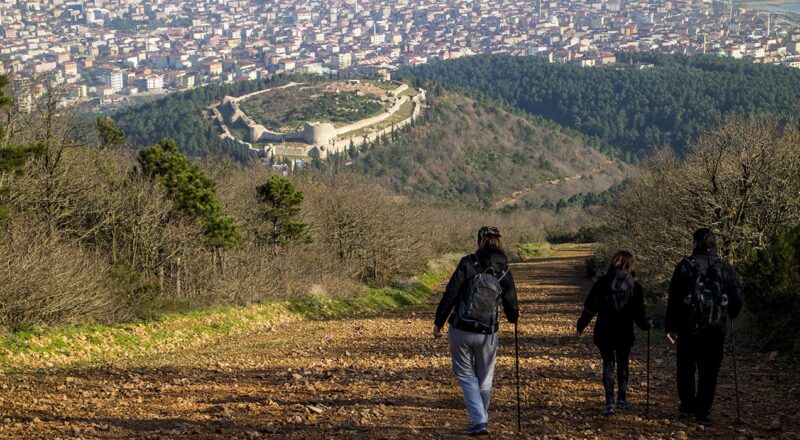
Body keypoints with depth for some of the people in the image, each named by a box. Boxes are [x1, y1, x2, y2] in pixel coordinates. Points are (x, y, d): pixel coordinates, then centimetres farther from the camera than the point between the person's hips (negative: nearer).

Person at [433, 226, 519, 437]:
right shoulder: (504, 271, -1)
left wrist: (438, 322, -1)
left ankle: (479, 421, -5)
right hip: (487, 334, 2)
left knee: (466, 375, 9)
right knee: (484, 379, 18)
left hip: (461, 331, -2)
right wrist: (514, 316, 34)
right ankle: (482, 420, 30)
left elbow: (450, 294, -12)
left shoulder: (468, 263, -11)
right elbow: (511, 303, 9)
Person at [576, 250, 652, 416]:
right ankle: (622, 398, 22)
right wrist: (647, 324, 19)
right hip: (625, 333, 0)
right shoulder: (634, 286, -3)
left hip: (604, 332, 0)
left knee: (608, 363, 7)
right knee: (623, 363, 18)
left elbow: (590, 306, -4)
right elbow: (639, 313, 0)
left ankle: (609, 401, -6)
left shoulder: (602, 282, -3)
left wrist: (581, 324, 6)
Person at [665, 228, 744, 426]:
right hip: (715, 328, 1)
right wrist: (729, 316, 25)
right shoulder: (726, 268, 4)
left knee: (686, 368, 15)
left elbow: (674, 298, -3)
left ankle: (687, 405, 20)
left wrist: (670, 326, 3)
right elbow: (738, 299, 6)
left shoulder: (685, 266, -2)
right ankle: (702, 412, 5)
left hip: (689, 326, -1)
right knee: (708, 372, 6)